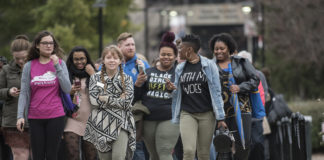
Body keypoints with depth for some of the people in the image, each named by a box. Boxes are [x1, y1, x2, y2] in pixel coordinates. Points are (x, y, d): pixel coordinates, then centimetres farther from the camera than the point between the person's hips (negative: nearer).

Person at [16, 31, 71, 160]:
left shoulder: (60, 63, 5)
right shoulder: (29, 66, 4)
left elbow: (67, 89, -4)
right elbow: (24, 93, 2)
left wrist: (57, 66, -9)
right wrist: (20, 116, -7)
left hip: (55, 116, 0)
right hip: (35, 117, 0)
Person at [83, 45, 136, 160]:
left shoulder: (126, 79, 7)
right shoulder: (95, 78, 8)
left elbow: (127, 102, -6)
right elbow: (94, 100, -7)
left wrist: (105, 99, -9)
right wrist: (118, 100, -8)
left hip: (121, 123, -1)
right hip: (101, 123, 1)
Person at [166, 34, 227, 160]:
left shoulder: (209, 66, 0)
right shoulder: (180, 68, 10)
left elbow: (216, 92, -2)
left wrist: (220, 117, -6)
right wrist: (172, 89, -6)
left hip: (206, 114, -2)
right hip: (187, 113, 2)